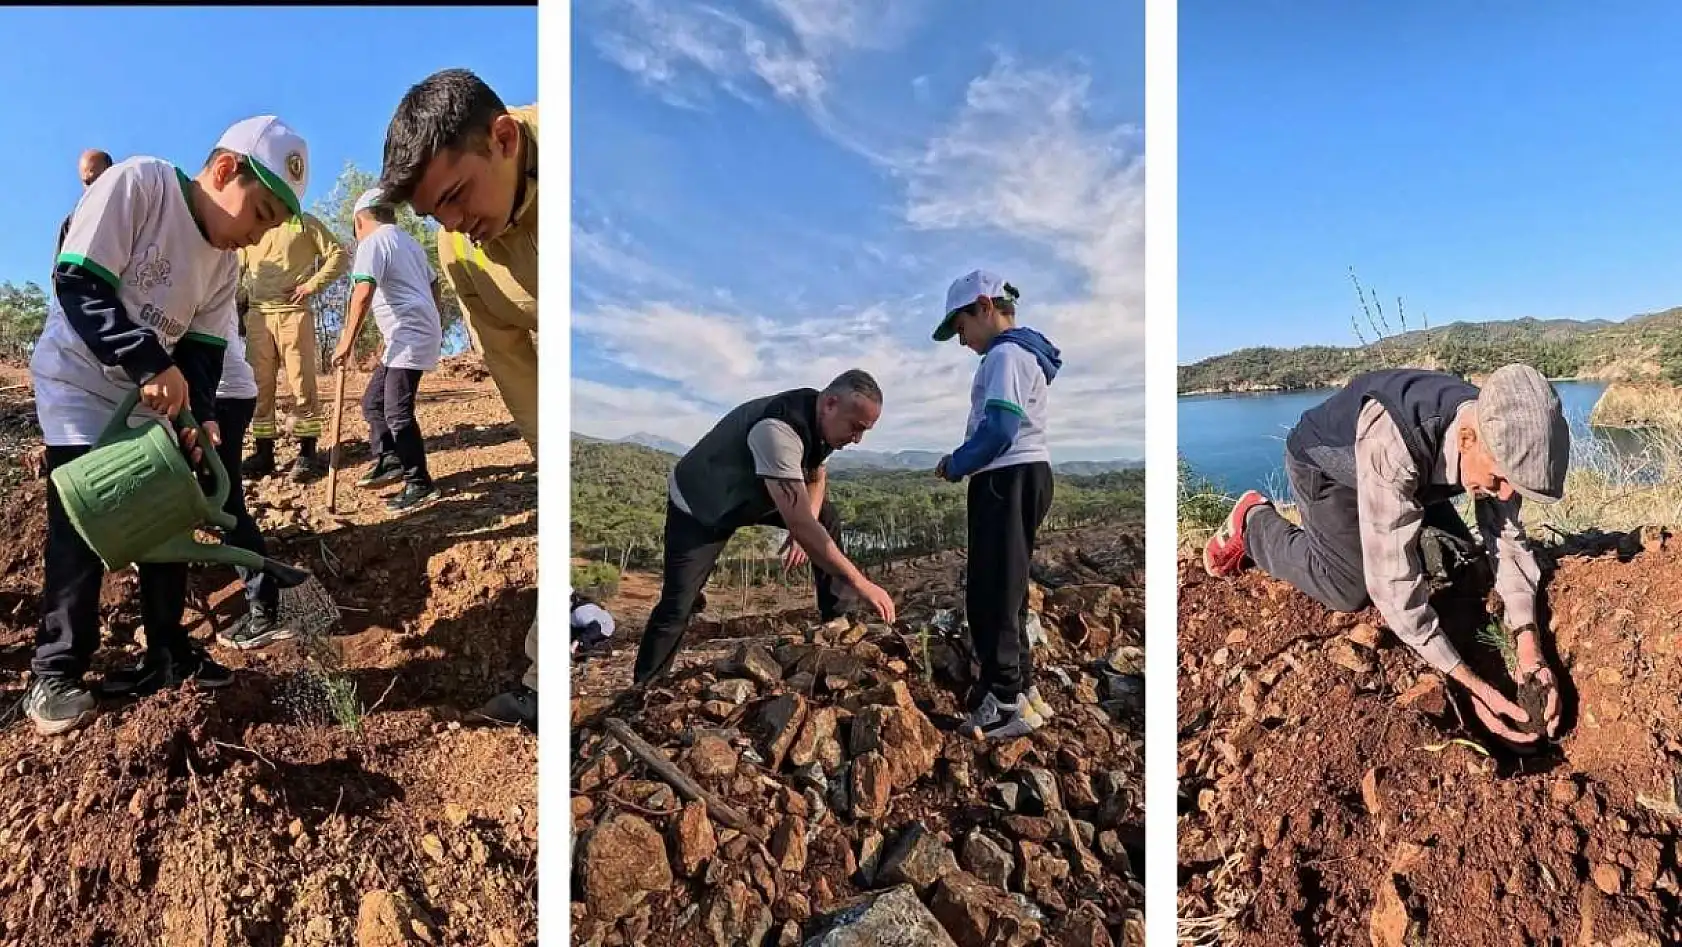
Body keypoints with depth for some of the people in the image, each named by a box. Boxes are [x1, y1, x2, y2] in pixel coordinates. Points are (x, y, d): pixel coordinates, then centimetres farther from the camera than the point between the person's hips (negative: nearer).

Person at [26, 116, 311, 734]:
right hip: (79, 383, -6)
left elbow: (203, 345, -1)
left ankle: (168, 654, 19)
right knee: (81, 527, -7)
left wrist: (200, 414, -17)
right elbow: (79, 284, -24)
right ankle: (56, 674, 7)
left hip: (158, 396, 6)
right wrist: (151, 364, -34)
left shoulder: (227, 260, 0)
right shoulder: (137, 183, -19)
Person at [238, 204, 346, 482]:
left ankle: (307, 454, -2)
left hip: (293, 313, -4)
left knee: (302, 383, -5)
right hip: (258, 315, 4)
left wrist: (313, 284, -7)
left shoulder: (305, 222, 7)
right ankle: (263, 452, 9)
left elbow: (339, 255, 1)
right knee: (259, 385, 4)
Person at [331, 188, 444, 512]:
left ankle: (420, 485, -5)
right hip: (413, 336, 10)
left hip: (409, 337, -10)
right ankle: (389, 461, 19)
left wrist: (347, 341, -20)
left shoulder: (372, 242, -7)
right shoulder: (409, 241, 20)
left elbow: (363, 292, -20)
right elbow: (433, 287, 26)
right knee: (373, 401, 16)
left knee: (397, 412, -8)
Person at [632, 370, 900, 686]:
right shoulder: (778, 430, -40)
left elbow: (817, 476, 8)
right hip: (698, 506, -8)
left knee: (828, 519, -2)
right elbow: (800, 523, -45)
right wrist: (861, 583, -41)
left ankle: (835, 621, 5)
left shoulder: (819, 419, -13)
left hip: (753, 494, 8)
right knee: (677, 607, -14)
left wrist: (804, 531, -10)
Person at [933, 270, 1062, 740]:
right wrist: (966, 462, 9)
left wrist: (955, 465, -9)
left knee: (990, 594, -7)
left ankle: (1007, 701, -2)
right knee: (1004, 591, 15)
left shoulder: (1004, 354, -11)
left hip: (1007, 479, -11)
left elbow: (999, 429, -21)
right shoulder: (1026, 353, 20)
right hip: (1024, 476, 11)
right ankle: (1023, 690, 22)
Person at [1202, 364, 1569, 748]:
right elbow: (1393, 577, -45)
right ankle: (1254, 521, 7)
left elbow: (1508, 539, -18)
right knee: (1349, 590, -16)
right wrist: (1467, 683, -43)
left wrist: (1528, 643, -32)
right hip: (1324, 463, -6)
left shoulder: (1498, 438, -27)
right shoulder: (1391, 442, -48)